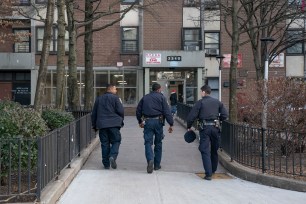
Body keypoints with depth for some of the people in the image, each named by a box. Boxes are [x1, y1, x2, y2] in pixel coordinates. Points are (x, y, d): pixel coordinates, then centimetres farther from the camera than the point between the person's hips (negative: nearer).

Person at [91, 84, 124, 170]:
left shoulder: (98, 99, 14)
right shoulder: (115, 98, -1)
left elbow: (94, 113, 16)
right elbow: (121, 111, -7)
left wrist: (94, 125, 24)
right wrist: (121, 120, 11)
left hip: (102, 125, 4)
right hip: (114, 124, -4)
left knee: (105, 144, 7)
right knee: (116, 141, 5)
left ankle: (106, 164, 8)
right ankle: (113, 156, -19)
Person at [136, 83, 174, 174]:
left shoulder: (145, 98, 12)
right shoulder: (161, 97, 2)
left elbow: (138, 110, 16)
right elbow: (167, 111, -7)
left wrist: (140, 121, 28)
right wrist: (171, 124, -6)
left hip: (147, 122, 1)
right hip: (158, 121, -1)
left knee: (148, 142, 0)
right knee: (158, 143, 11)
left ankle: (150, 160, -25)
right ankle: (157, 164, 16)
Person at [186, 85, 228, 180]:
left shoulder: (200, 102, -2)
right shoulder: (217, 102, 9)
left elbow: (191, 116, -5)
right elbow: (225, 115, 5)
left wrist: (189, 127, 10)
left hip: (204, 128, -4)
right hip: (215, 128, 4)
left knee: (205, 151, -3)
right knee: (214, 150, 19)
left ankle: (208, 174, -11)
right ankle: (213, 170, 34)